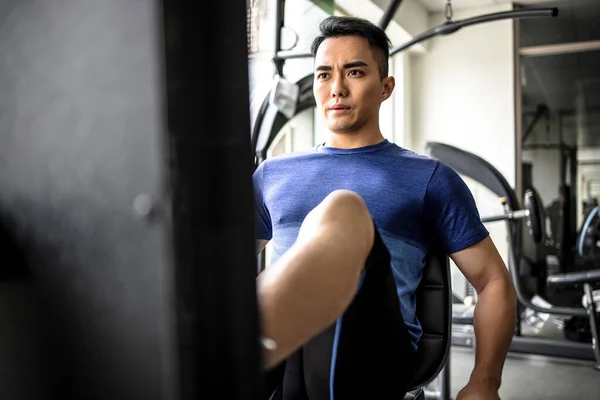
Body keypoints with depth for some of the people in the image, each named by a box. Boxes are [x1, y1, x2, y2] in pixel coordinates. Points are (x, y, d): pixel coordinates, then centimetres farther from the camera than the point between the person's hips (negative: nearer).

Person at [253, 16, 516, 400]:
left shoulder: (430, 178, 14)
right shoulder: (272, 174, 23)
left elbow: (494, 282, 14)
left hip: (370, 354, -3)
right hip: (277, 351, 4)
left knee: (343, 209, -33)